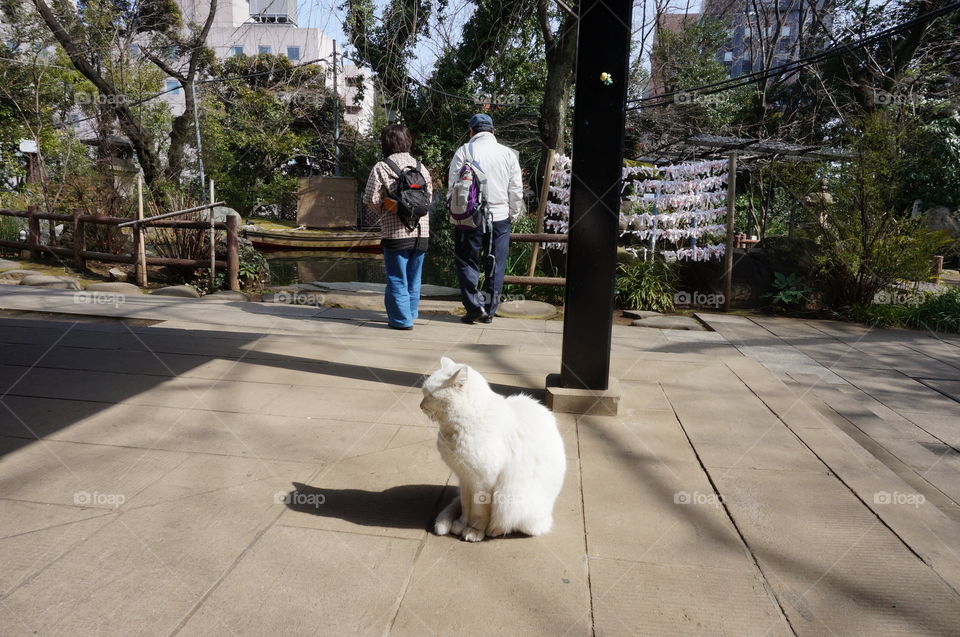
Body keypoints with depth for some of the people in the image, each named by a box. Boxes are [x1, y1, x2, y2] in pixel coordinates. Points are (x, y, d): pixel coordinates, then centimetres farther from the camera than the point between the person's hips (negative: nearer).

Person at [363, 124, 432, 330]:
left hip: (395, 232, -4)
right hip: (422, 231, 5)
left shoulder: (381, 167, -6)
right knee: (414, 278, 15)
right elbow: (429, 194, 11)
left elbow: (371, 199, -7)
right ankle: (410, 314, 26)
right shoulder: (420, 166, 7)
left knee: (397, 278, 4)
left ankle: (402, 319, 6)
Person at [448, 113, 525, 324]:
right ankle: (489, 310, 14)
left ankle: (475, 306, -1)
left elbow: (453, 186, -3)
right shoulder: (508, 154, 3)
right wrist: (512, 214, 17)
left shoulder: (463, 151, -3)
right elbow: (516, 190, 5)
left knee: (467, 262, 8)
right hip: (499, 217, 2)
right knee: (495, 266, 9)